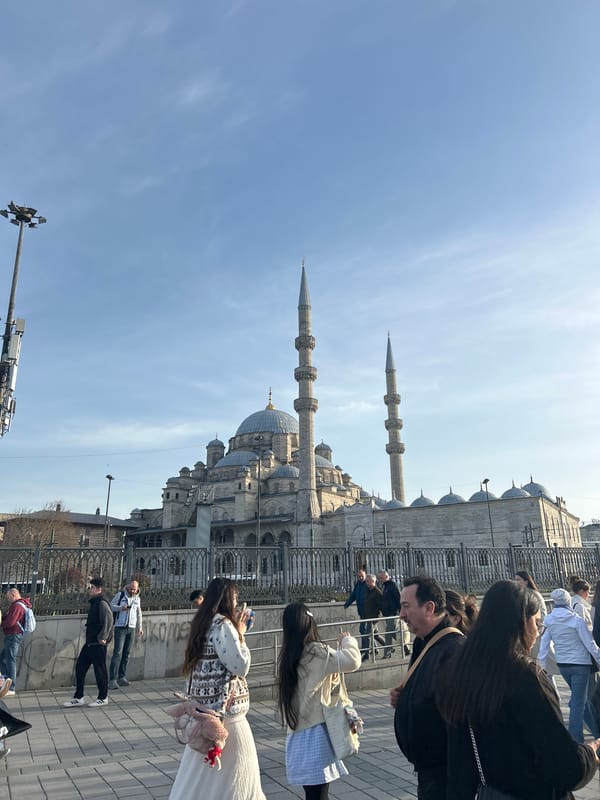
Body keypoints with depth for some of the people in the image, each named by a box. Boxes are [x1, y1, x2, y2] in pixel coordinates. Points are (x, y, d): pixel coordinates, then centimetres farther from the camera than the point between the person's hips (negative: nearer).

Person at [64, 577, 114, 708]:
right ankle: (78, 697, 20)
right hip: (90, 642, 10)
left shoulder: (102, 603, -16)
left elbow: (108, 621, -24)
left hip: (98, 644, -10)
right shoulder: (94, 603, 15)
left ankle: (103, 698, 14)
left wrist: (102, 637, -24)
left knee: (100, 670, 1)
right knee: (80, 667, 11)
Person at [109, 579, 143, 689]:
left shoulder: (137, 598, 13)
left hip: (132, 628, 5)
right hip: (120, 627, -5)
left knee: (126, 653, 5)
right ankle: (112, 680, -10)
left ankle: (122, 677, 13)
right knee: (117, 652, -10)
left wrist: (140, 628, 22)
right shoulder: (120, 595, -1)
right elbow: (111, 606, -1)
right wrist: (121, 608, -18)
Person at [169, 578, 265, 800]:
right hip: (224, 706, -9)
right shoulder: (223, 625, -19)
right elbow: (240, 666, -17)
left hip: (204, 704, 9)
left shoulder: (203, 623, 8)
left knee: (202, 770, 19)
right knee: (229, 768, 7)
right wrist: (240, 634, -8)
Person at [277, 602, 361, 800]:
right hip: (315, 732, -8)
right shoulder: (313, 651, -16)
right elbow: (352, 660, -23)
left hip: (298, 733, 8)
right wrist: (347, 640, -7)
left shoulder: (288, 656, 8)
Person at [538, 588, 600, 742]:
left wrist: (541, 665, 8)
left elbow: (544, 643, 1)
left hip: (562, 664, 5)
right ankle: (575, 740, 6)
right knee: (578, 702, 2)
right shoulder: (576, 620, -17)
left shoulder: (550, 621, -3)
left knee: (582, 697, 21)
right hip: (580, 664, -5)